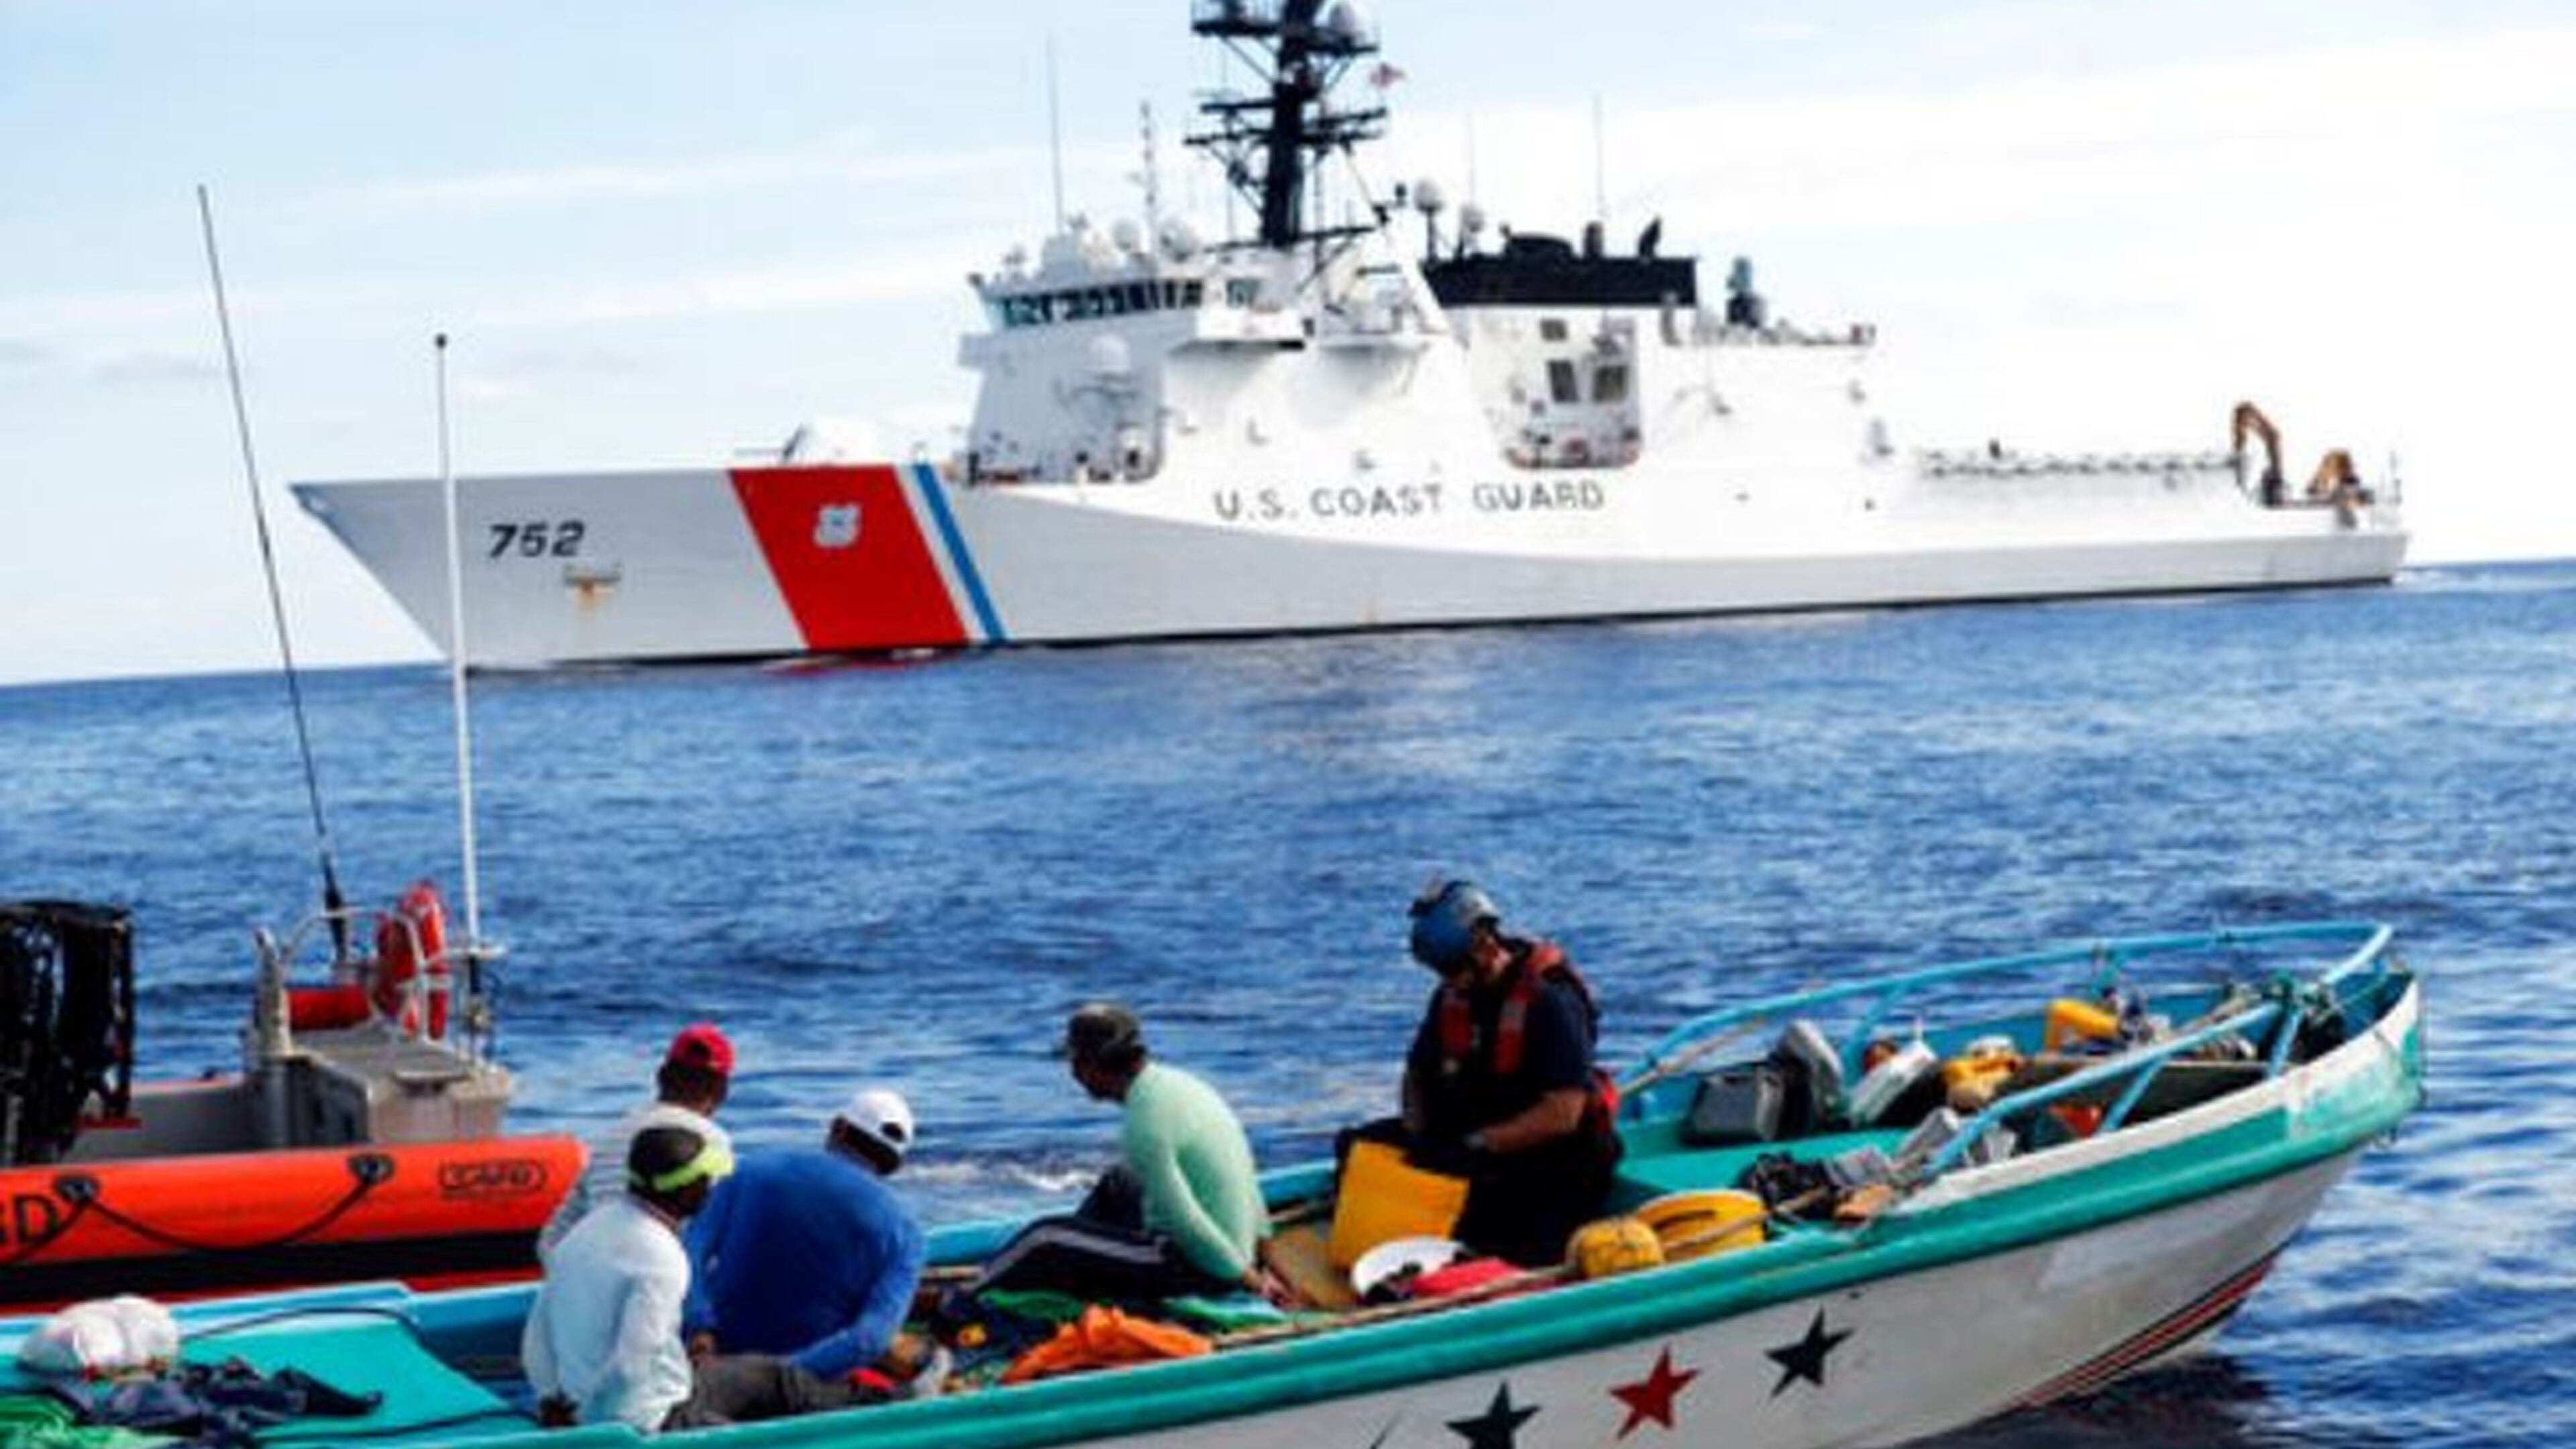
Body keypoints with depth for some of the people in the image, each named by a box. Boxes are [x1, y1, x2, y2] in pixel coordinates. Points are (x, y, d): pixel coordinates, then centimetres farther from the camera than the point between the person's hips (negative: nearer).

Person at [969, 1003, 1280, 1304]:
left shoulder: (1144, 1126, -23)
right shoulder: (1181, 1082, 6)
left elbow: (1186, 1224, -24)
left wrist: (1251, 1281, -16)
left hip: (1200, 1269, -9)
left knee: (1047, 1237, -6)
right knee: (1115, 1185, 28)